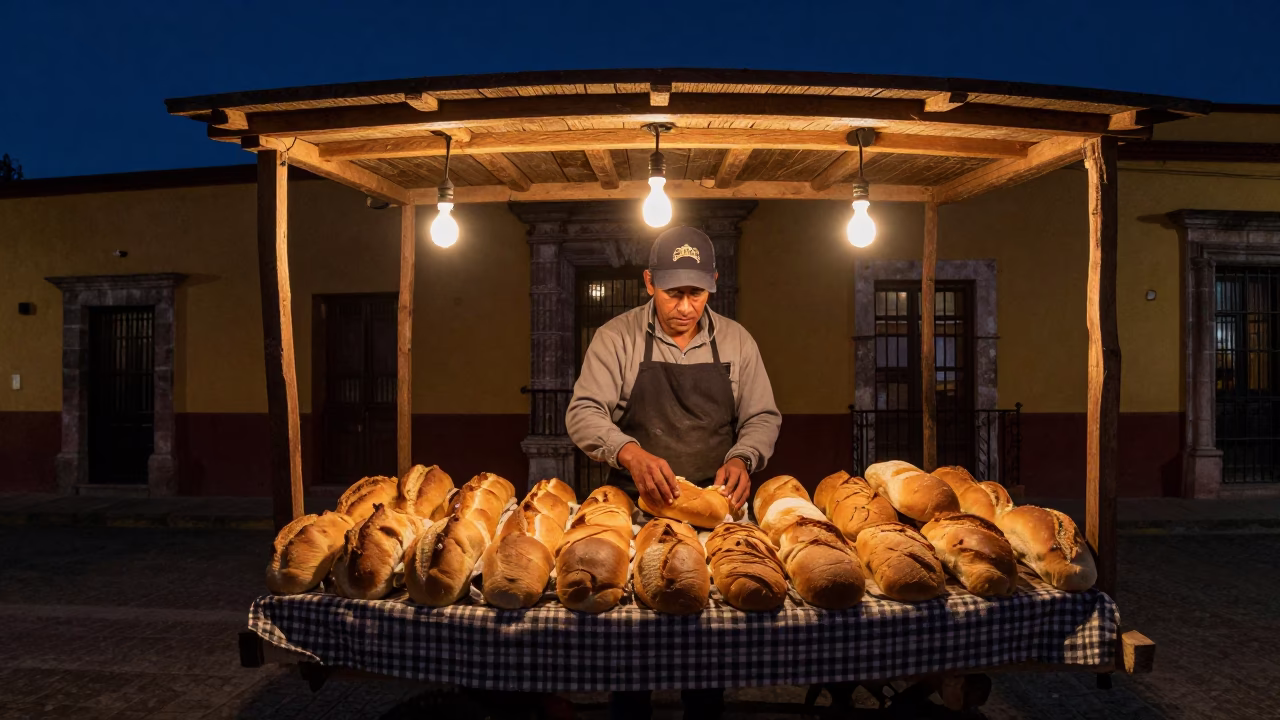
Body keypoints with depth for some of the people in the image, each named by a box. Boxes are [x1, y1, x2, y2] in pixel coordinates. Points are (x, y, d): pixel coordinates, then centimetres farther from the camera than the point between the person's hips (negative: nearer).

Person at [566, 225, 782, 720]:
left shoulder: (736, 341, 4)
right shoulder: (616, 338, -3)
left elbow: (763, 418, 7)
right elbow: (583, 414, -10)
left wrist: (741, 458, -14)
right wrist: (630, 453, -29)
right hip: (634, 507, -2)